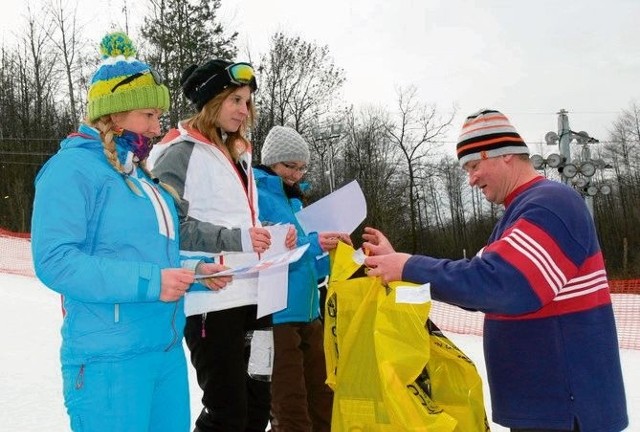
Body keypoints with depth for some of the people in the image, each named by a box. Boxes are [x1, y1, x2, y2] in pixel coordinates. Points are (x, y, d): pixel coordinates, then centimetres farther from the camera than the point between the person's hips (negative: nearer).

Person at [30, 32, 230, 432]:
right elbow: (55, 260, -20)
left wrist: (195, 272, 3)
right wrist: (147, 283, -24)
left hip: (168, 349, 8)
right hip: (110, 358, -8)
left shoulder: (141, 174, 15)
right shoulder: (73, 167, -10)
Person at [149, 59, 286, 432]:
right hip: (213, 299, -8)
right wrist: (236, 238, -20)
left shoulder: (238, 154, 22)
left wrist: (270, 239, 12)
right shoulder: (182, 151, -4)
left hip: (252, 296, 8)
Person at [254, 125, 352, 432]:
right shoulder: (256, 195, -7)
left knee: (321, 397, 15)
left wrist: (329, 250, 3)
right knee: (290, 406, -3)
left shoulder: (294, 200, 18)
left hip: (308, 312, 9)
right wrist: (312, 244, -28)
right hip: (276, 314, -8)